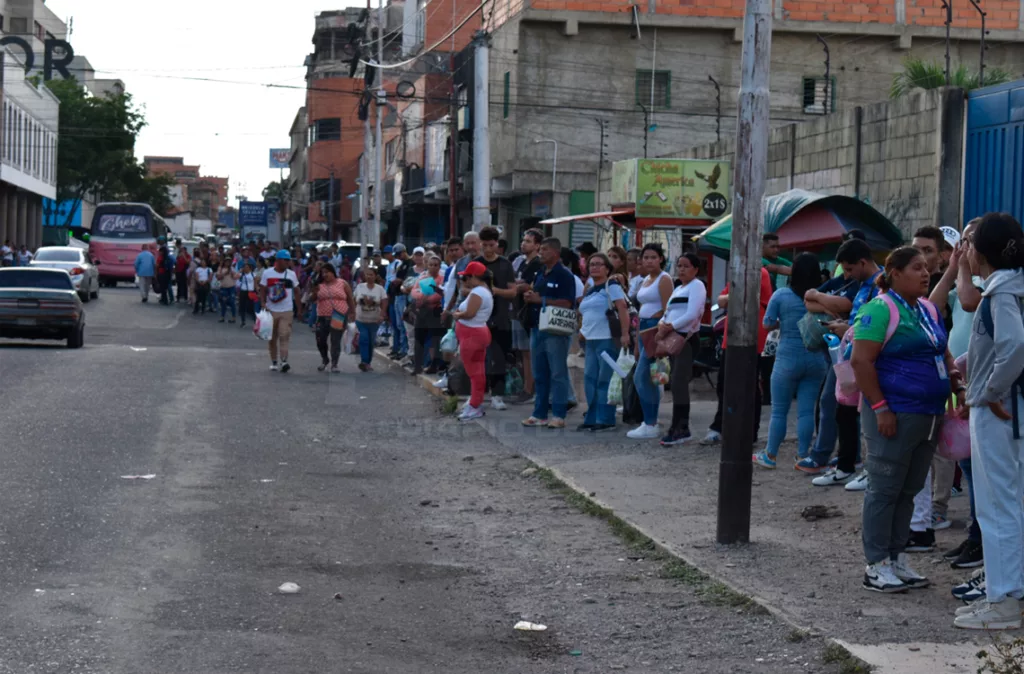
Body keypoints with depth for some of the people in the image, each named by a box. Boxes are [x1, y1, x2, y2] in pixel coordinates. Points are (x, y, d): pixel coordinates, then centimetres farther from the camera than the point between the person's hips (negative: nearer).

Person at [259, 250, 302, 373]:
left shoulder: (291, 274, 5)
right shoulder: (267, 273, 0)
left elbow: (296, 292, 10)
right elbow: (263, 290, 3)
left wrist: (300, 308, 7)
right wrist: (263, 304, -10)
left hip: (286, 311, 0)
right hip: (271, 311, 0)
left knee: (284, 336, -12)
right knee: (272, 337, 8)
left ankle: (284, 361, -20)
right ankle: (274, 362, 17)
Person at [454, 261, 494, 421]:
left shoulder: (477, 292, -19)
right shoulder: (484, 290, 17)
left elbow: (469, 313, -27)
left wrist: (457, 314, -10)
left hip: (472, 335, -11)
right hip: (478, 333, 11)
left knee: (474, 372, -6)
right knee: (478, 371, 15)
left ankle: (475, 407, -3)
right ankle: (476, 402, 22)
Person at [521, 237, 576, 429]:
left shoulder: (564, 276, -7)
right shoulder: (540, 275, 17)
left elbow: (567, 303, -16)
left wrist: (540, 299, -16)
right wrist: (529, 297, 1)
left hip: (556, 331, -8)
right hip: (537, 328, 8)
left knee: (558, 373, -4)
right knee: (539, 375, 10)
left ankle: (558, 415, -2)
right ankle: (539, 414, 16)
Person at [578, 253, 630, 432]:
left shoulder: (612, 286, -5)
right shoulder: (589, 291, 19)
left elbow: (623, 309, -14)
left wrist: (625, 334, -22)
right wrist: (583, 331, 14)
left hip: (608, 340, -8)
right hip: (591, 340, 8)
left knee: (605, 380, -5)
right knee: (590, 379, 6)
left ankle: (606, 420, -1)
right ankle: (591, 419, 12)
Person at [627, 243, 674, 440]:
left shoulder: (664, 279, -8)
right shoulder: (645, 280, 18)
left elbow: (667, 310, -15)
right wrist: (637, 343, 18)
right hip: (644, 328, 9)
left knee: (641, 377, -12)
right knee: (649, 379, 9)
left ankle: (650, 425, -8)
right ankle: (652, 424, 12)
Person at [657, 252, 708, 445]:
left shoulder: (696, 285, -5)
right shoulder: (678, 289, 22)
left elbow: (692, 315, -17)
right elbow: (668, 313, 18)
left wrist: (670, 327, -16)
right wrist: (662, 324, -4)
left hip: (687, 338, -9)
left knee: (678, 383, -12)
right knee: (676, 384, 8)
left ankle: (679, 428, -10)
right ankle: (680, 428, 13)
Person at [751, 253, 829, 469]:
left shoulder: (781, 295, -7)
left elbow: (767, 324, -2)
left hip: (788, 359, -2)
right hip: (816, 359, 2)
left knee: (779, 410, 7)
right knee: (806, 410, 6)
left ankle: (770, 455, 15)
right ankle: (803, 455, 9)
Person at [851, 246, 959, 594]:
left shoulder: (929, 310, 14)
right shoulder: (881, 309, -11)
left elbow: (943, 352, 27)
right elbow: (861, 361, -16)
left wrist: (953, 372, 4)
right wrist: (880, 408, -19)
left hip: (929, 416, 8)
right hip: (894, 415, -8)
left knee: (908, 490, 12)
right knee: (884, 490, -2)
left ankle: (897, 558, 21)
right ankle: (876, 565, 4)